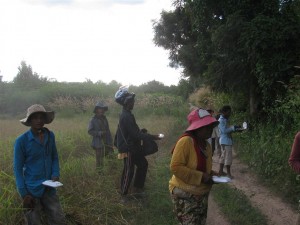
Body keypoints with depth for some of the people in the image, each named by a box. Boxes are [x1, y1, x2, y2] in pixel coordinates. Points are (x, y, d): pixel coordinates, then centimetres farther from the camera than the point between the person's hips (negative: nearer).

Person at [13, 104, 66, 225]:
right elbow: (18, 168, -9)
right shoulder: (21, 140, -13)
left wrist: (55, 175, -5)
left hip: (49, 188, 4)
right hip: (32, 190, -4)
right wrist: (24, 193, -12)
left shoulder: (50, 135, 1)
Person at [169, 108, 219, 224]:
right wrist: (200, 177, -23)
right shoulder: (185, 141, -18)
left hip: (201, 195, 9)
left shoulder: (206, 145, 8)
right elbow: (175, 167, -23)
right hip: (185, 195, -9)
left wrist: (210, 174, 1)